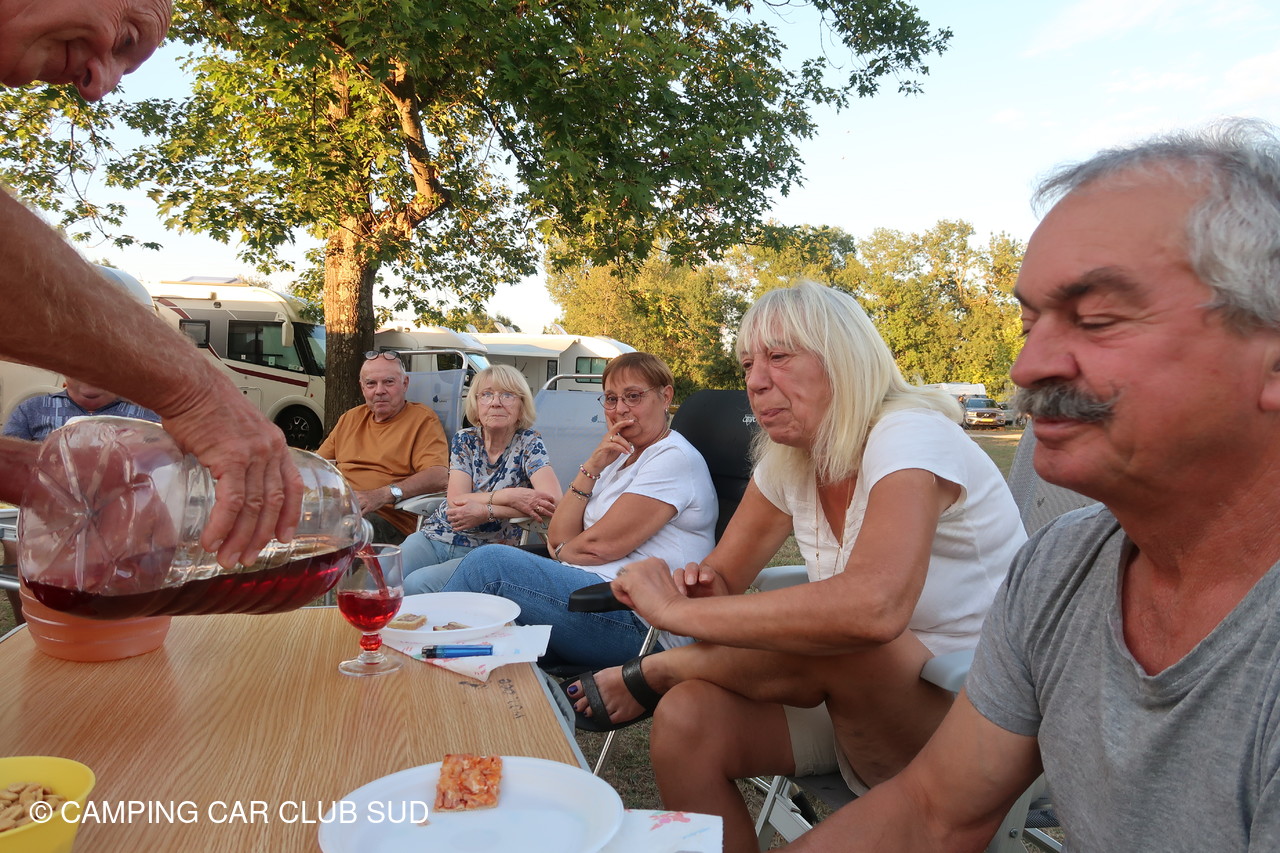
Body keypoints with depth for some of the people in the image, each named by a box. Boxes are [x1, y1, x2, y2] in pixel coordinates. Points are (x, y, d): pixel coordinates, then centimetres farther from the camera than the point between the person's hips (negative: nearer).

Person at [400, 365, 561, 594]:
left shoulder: (528, 444, -5)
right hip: (436, 536, 4)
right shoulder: (465, 440, 5)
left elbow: (553, 502, -22)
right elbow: (456, 502, -8)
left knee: (415, 584, -28)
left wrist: (484, 511, -23)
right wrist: (510, 496, -23)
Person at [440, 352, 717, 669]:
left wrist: (560, 551, 8)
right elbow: (559, 537, 8)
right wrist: (591, 468, -2)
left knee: (489, 562, -19)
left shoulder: (674, 459, -6)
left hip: (638, 623, -8)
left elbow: (600, 545, -13)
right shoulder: (618, 459, 21)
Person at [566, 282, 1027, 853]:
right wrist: (703, 589, -17)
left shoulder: (913, 436, -22)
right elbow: (724, 574, 9)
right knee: (686, 717, -18)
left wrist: (678, 610, -31)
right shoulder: (788, 463, 1)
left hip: (969, 723, -5)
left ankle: (647, 676, -6)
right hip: (853, 697, 6)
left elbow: (873, 608, -40)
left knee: (835, 632, -33)